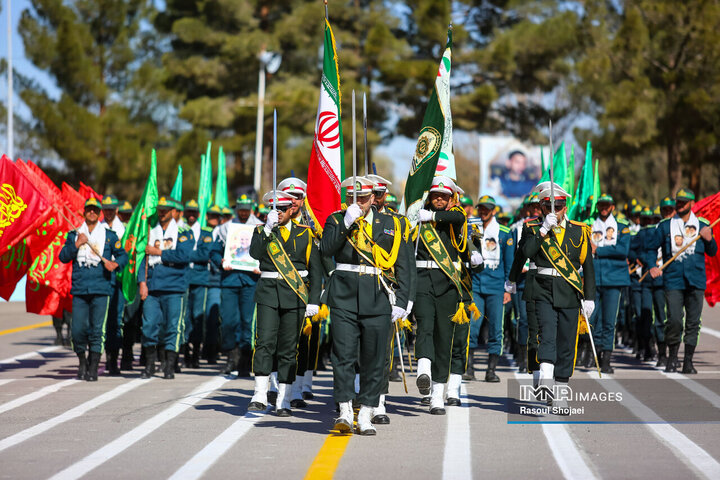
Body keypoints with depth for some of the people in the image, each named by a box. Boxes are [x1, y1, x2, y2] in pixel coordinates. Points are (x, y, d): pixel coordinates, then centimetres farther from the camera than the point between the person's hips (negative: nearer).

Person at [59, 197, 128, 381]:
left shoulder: (109, 235, 10)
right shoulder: (74, 235, 13)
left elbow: (123, 255, 11)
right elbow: (63, 257, 5)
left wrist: (115, 264, -9)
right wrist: (76, 244, -9)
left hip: (101, 289, -1)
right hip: (79, 289, 1)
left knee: (97, 329, -7)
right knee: (78, 329, -4)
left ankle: (93, 367, -1)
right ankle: (82, 362, 19)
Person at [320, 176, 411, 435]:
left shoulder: (389, 224, 9)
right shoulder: (336, 220, 8)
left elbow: (403, 265, 9)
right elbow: (326, 250, -9)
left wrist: (401, 302, 1)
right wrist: (346, 223, -15)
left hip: (378, 299, 1)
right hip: (344, 297, -1)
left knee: (374, 360, 3)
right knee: (343, 355, -8)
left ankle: (366, 416, 10)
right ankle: (345, 411, -6)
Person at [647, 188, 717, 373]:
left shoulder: (702, 225, 11)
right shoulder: (665, 226, 9)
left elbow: (712, 252, 15)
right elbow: (650, 247, 13)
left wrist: (709, 239, -5)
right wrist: (652, 267, -2)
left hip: (695, 281, 1)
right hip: (673, 280, -1)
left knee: (693, 322, 1)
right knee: (674, 320, -10)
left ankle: (688, 361, 8)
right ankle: (672, 357, 8)